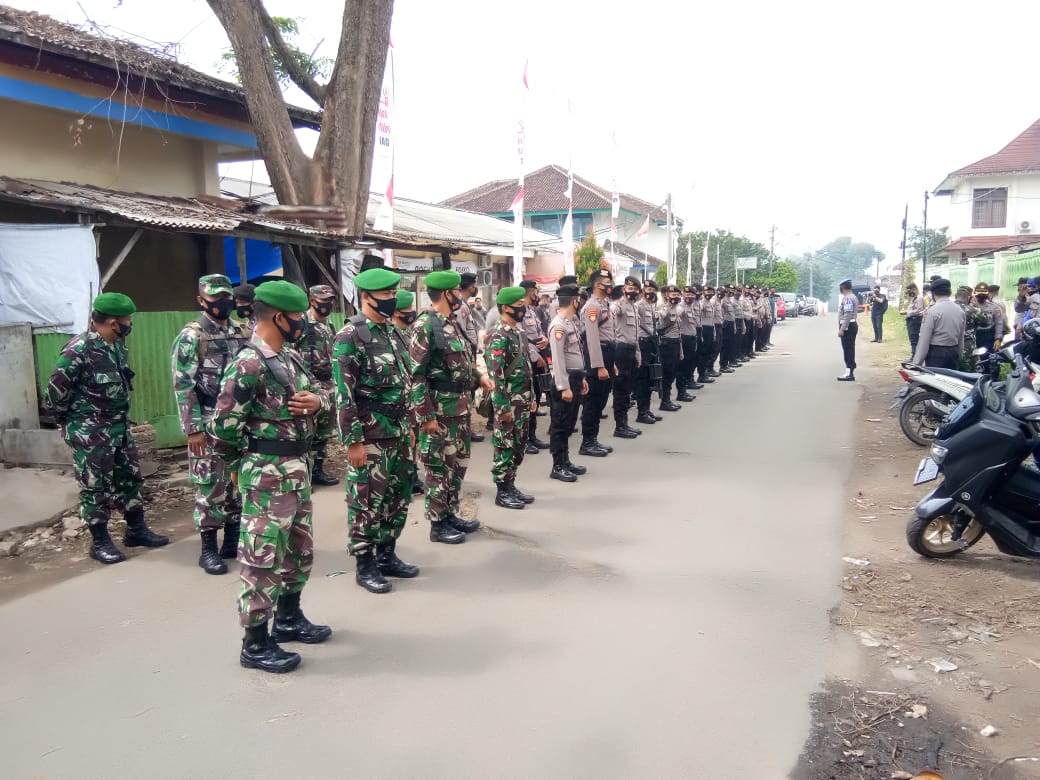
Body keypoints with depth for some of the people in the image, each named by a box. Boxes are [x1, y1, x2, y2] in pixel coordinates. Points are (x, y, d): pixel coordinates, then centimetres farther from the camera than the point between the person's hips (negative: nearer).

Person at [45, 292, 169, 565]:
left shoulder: (118, 346, 4)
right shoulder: (78, 351, -22)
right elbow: (55, 391, -15)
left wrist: (120, 417, 15)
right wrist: (71, 420, -1)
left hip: (120, 426, 8)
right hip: (90, 432, -8)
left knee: (130, 478, 15)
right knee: (95, 487, 3)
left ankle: (136, 530, 28)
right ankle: (100, 542, 14)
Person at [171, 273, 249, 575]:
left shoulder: (242, 334, 10)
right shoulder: (191, 337, -8)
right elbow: (183, 386, -12)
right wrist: (193, 429, -16)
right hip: (209, 424, -6)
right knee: (210, 485, 0)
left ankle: (233, 540, 24)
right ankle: (208, 548, 11)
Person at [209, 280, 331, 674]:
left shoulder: (290, 357, 9)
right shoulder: (248, 364, -19)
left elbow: (321, 392, 19)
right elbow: (223, 426, -20)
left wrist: (317, 400, -5)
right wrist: (250, 462, -6)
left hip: (299, 468, 10)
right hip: (268, 475, -9)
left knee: (299, 550, 20)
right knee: (263, 557, 0)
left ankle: (288, 620, 37)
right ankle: (255, 644, 12)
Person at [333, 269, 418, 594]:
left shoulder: (390, 330, 11)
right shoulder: (350, 336, -14)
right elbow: (344, 395, -18)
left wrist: (408, 425, 18)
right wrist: (353, 441, -19)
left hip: (397, 431, 8)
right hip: (369, 435, -8)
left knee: (399, 496, 15)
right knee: (367, 501, 3)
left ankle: (387, 554, 29)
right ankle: (365, 565, 15)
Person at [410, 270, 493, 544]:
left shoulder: (452, 323, 11)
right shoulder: (424, 327, -17)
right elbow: (416, 375, -19)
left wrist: (479, 377, 5)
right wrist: (425, 416, -20)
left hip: (461, 409, 9)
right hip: (439, 412, -9)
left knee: (458, 463, 17)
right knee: (438, 468, 2)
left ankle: (451, 514, 30)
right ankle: (438, 525, 13)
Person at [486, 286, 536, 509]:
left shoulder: (518, 330, 12)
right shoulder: (499, 336, -17)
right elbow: (496, 375, -20)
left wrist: (531, 397, 18)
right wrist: (503, 406, -21)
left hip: (522, 400, 9)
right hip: (508, 402, -9)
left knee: (519, 445, 14)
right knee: (505, 446, 0)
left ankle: (511, 485, 24)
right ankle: (502, 491, 9)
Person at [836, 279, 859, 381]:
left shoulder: (848, 298, -16)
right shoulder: (852, 297, 18)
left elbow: (848, 315, -24)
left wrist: (842, 329, -25)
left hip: (848, 327, -11)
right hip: (851, 325, 11)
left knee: (848, 350, -9)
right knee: (849, 350, 13)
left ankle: (849, 374, -8)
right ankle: (850, 372, 17)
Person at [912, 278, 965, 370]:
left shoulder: (933, 310, -13)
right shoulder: (959, 310, 7)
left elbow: (925, 338, -14)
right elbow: (961, 337, 12)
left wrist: (917, 362, -11)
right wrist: (958, 355, 20)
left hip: (936, 352, -7)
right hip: (954, 352, 7)